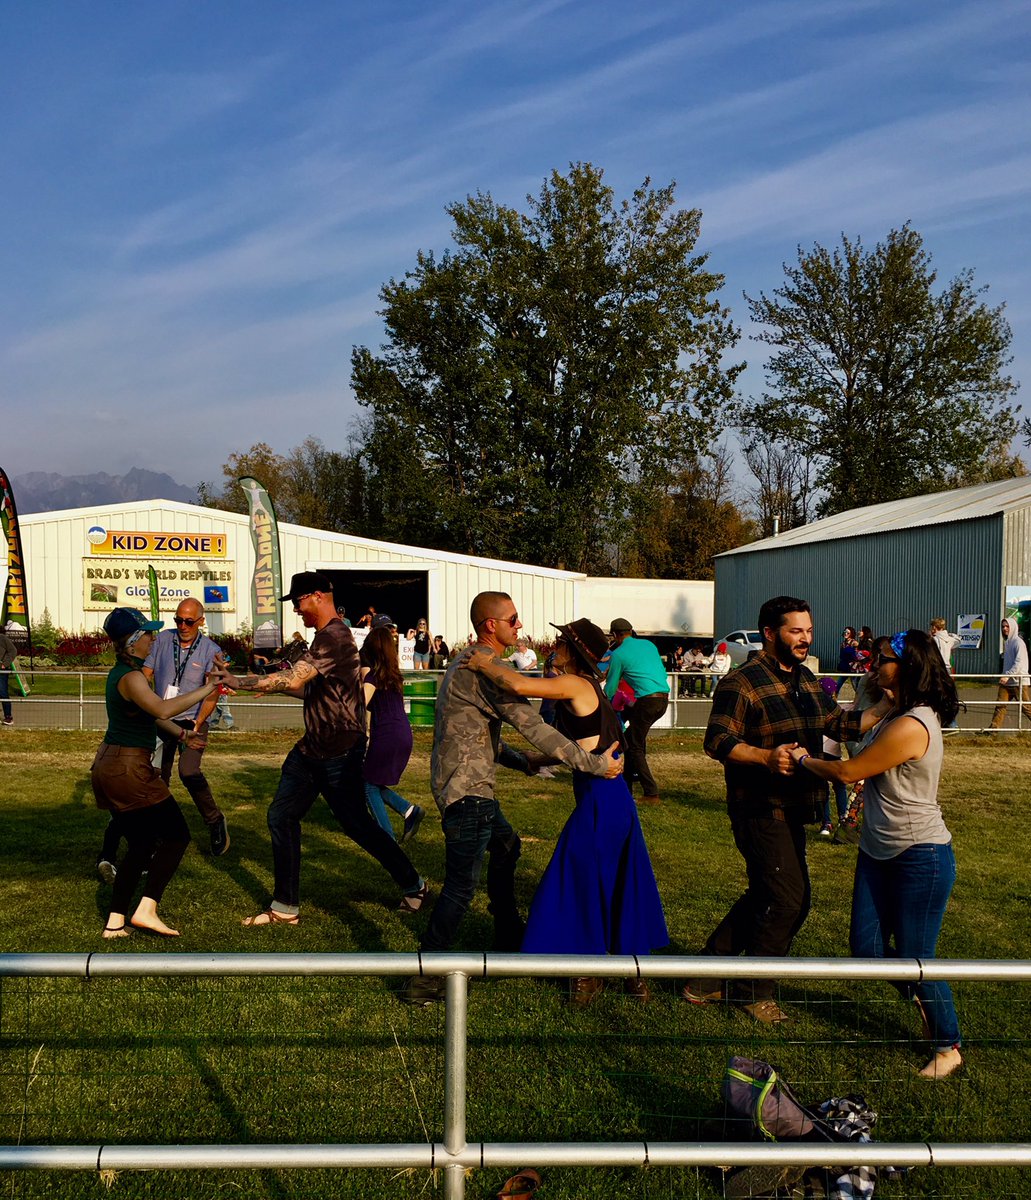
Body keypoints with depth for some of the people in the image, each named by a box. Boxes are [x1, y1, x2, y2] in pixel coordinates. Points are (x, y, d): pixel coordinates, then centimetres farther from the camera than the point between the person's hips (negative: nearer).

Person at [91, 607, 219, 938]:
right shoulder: (131, 677, -18)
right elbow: (163, 709, -35)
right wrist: (207, 689, -32)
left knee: (142, 844, 16)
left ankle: (115, 922, 15)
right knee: (177, 836, -2)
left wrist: (182, 734, 23)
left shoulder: (123, 672, 14)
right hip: (128, 769, -10)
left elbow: (150, 713, 25)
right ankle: (146, 910, -6)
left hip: (109, 766, 10)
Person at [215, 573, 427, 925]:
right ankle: (285, 907, 15)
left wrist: (242, 682, -19)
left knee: (357, 824, 2)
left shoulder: (333, 637, -20)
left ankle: (413, 886, 22)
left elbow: (292, 679, -28)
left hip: (339, 752, -10)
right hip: (312, 748, 10)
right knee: (281, 816, 6)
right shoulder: (327, 636, 14)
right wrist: (275, 686, 9)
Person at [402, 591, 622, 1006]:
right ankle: (424, 979, -2)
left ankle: (509, 936, 42)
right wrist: (593, 763, -20)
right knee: (461, 885, -7)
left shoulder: (468, 663, 15)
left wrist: (522, 761, 18)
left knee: (505, 844, 27)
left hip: (467, 785, 11)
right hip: (466, 791, -11)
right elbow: (532, 726, -24)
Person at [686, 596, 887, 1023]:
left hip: (791, 809, 9)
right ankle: (754, 992, 13)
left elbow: (839, 724, 17)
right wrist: (766, 756, -35)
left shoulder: (806, 680, 12)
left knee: (765, 898, 14)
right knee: (789, 899, -7)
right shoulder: (742, 682, -15)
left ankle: (706, 975, 26)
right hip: (761, 809, -9)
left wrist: (885, 708, 4)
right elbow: (717, 742, -21)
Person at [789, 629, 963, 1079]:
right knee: (866, 948, 9)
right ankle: (923, 999, 35)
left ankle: (948, 1046, 24)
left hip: (921, 858, -9)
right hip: (879, 852, 9)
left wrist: (804, 760, 0)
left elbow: (847, 772, -15)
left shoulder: (911, 727, -25)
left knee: (914, 957, 2)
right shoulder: (898, 714, 5)